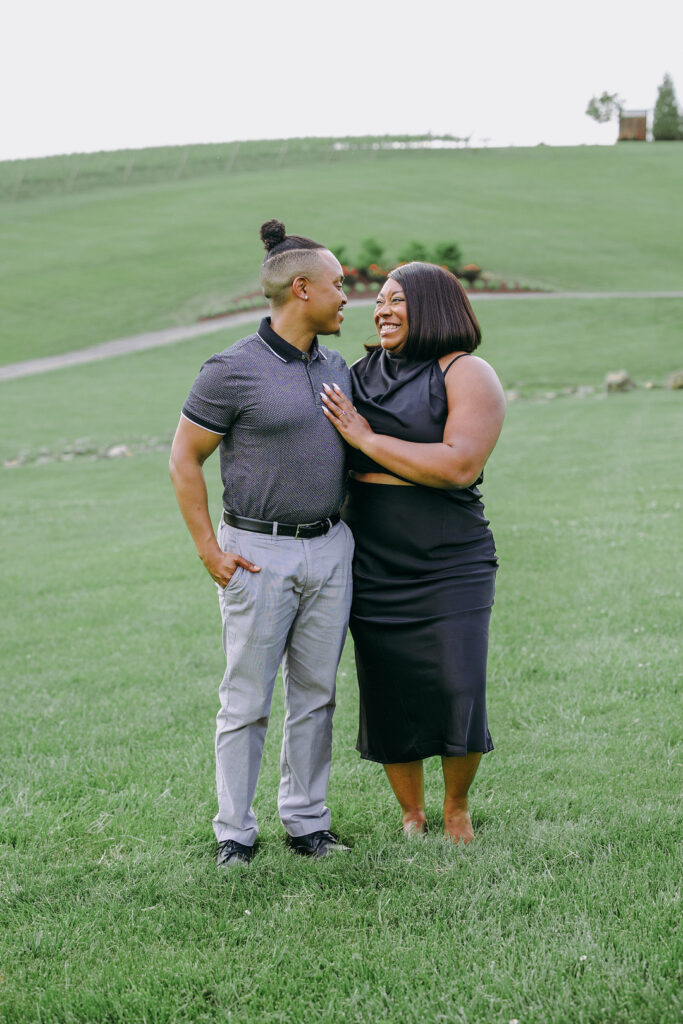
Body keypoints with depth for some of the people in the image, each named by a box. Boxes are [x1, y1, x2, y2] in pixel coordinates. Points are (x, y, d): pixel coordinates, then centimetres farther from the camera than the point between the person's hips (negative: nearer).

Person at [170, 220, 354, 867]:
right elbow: (184, 460, -6)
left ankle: (306, 820, 20)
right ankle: (234, 833, 9)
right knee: (247, 700, 0)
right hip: (258, 554, -6)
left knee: (315, 694, 10)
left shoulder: (336, 369, 10)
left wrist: (342, 528, 15)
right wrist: (210, 551, -10)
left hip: (330, 550, 6)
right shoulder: (233, 371, -11)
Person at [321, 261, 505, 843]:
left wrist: (366, 437, -16)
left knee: (456, 699, -7)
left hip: (450, 569, -4)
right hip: (373, 570, 4)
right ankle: (411, 815, 24)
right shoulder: (362, 375, 11)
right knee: (388, 702, 5)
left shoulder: (467, 375, -5)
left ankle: (457, 808, 19)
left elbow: (460, 467, -19)